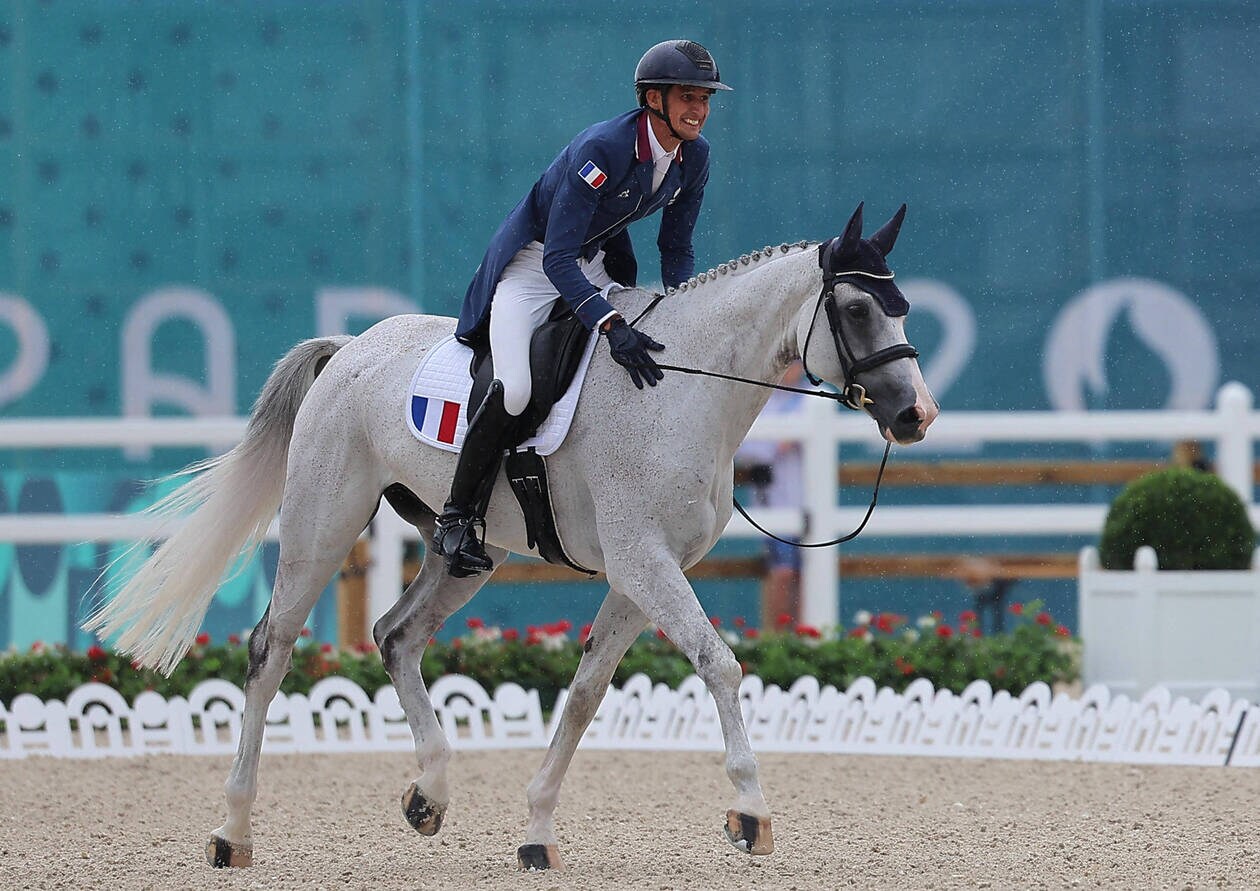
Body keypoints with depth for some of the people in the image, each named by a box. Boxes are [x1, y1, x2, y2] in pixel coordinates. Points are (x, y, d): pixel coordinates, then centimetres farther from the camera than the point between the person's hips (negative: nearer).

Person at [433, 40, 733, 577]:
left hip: (597, 265, 8)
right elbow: (558, 257, -34)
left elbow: (676, 248, 7)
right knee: (514, 389, -27)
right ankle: (457, 517, -13)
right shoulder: (601, 149, -31)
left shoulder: (694, 158, -8)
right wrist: (611, 325, -45)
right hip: (533, 266, -8)